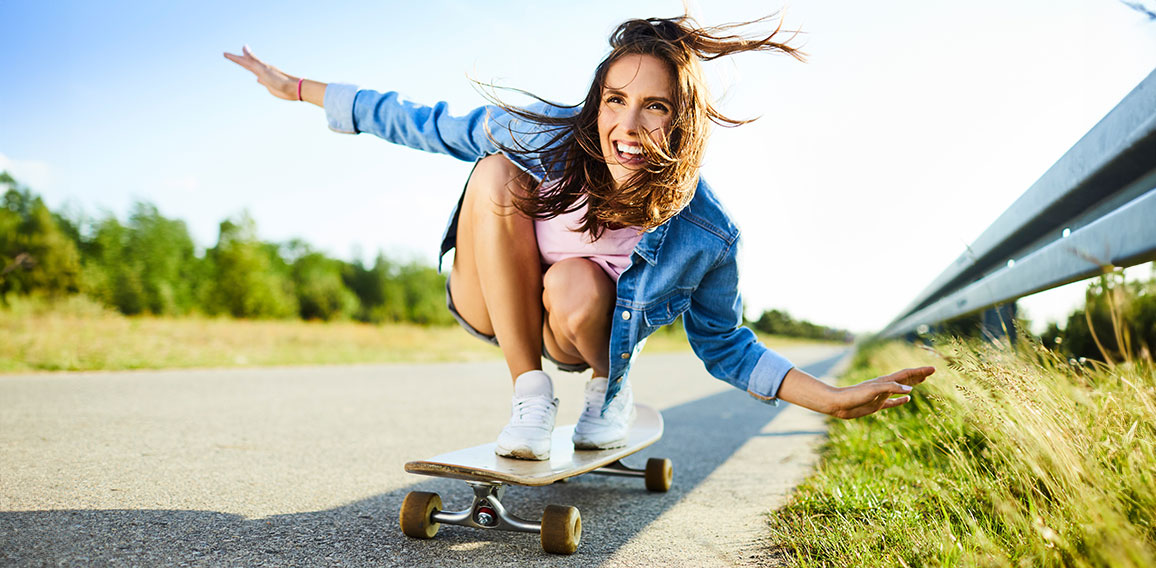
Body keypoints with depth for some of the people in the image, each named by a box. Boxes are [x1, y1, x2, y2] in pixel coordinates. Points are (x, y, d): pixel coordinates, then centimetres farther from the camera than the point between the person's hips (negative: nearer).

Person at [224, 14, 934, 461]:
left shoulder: (705, 234, -24)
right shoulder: (542, 136, -24)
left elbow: (725, 344, -7)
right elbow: (426, 125, -10)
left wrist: (835, 398, -17)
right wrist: (298, 88, -6)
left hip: (579, 328, -1)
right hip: (489, 305, 1)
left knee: (577, 288, -39)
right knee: (496, 173, -29)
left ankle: (609, 386, -1)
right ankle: (530, 392, -19)